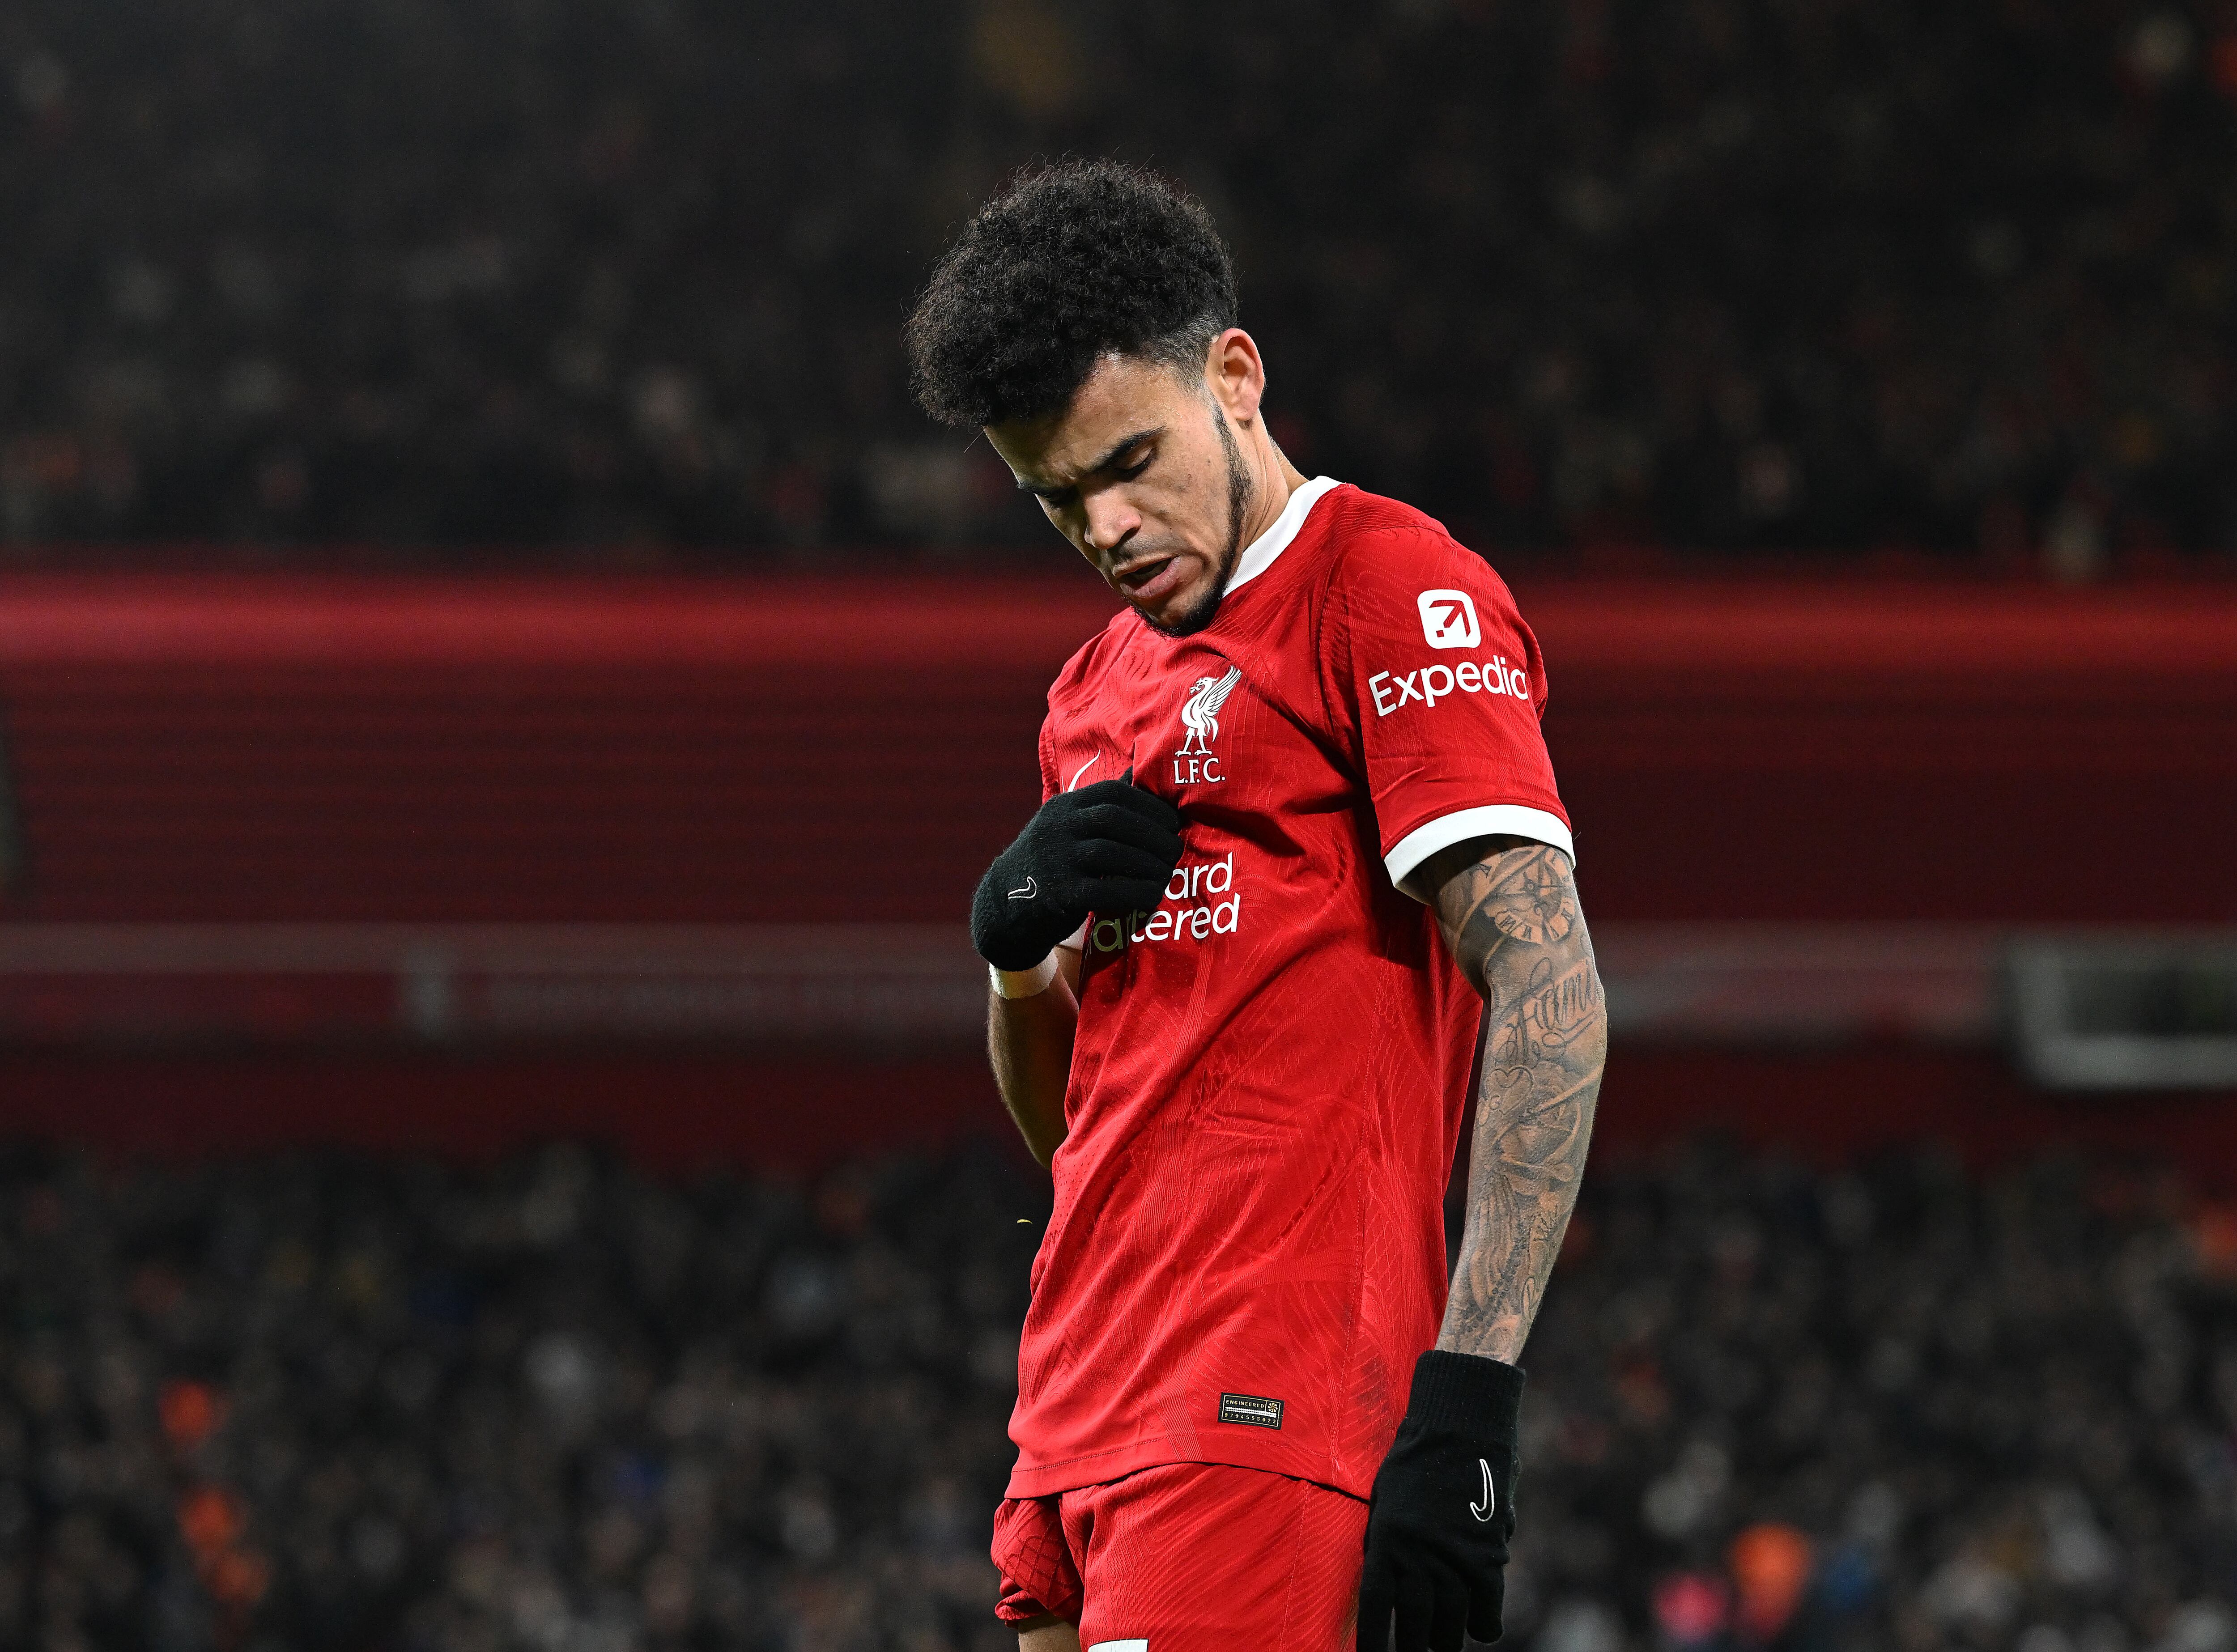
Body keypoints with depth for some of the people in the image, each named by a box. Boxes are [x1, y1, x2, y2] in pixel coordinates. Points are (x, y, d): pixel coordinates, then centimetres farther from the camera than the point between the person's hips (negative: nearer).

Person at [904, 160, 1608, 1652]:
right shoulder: (1099, 689, 22)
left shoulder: (1394, 593, -5)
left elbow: (1550, 991, -14)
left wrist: (1467, 1391, -23)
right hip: (1091, 1402, 8)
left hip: (1265, 1413, -8)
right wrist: (1017, 941, 4)